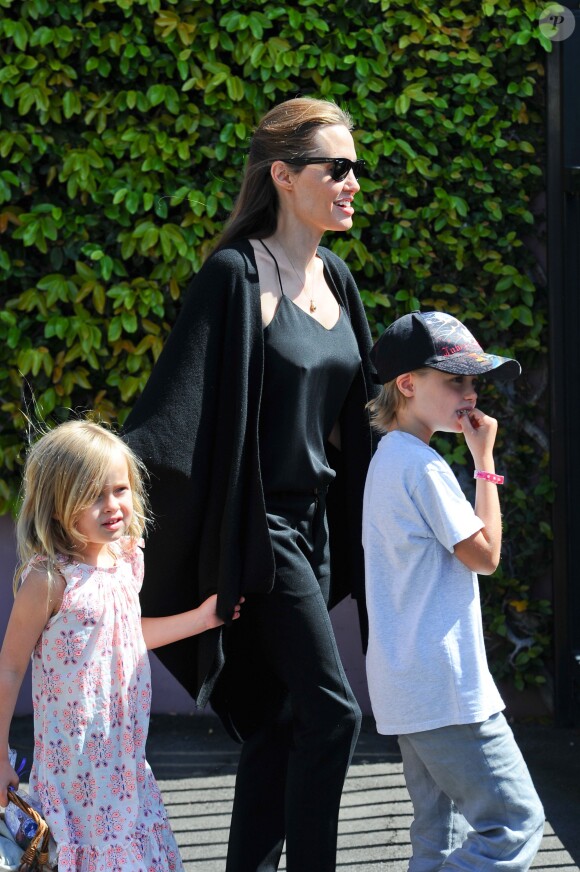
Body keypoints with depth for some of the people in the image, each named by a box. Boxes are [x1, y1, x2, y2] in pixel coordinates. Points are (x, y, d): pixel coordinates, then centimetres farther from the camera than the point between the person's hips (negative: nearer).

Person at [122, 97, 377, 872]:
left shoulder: (335, 279, 10)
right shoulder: (237, 275, -13)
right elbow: (177, 401, -19)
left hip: (315, 524, 8)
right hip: (260, 525, -8)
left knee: (280, 721, 9)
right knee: (332, 710, -11)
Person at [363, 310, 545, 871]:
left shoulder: (389, 459, 16)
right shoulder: (422, 466, -15)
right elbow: (484, 554, -11)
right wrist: (484, 460, -7)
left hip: (408, 690, 10)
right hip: (445, 688, -10)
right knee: (515, 823, -8)